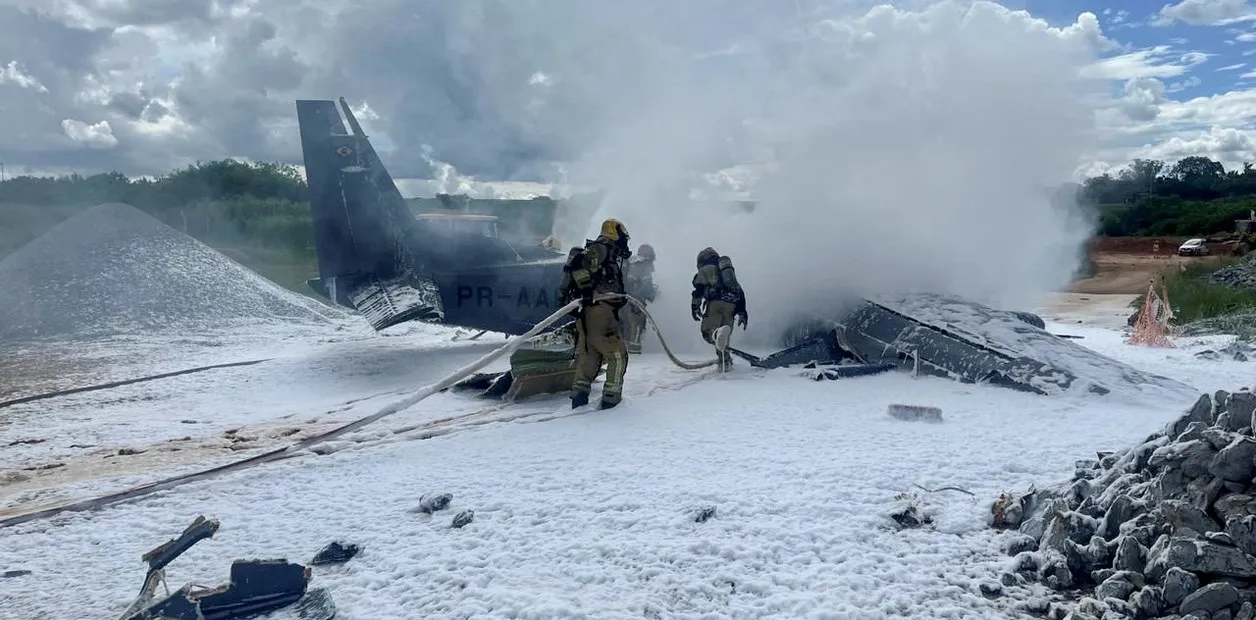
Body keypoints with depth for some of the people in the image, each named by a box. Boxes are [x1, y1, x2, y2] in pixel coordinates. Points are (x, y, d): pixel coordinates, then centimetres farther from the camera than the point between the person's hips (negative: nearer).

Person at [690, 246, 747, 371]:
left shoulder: (705, 270, 18)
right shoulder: (730, 271, 34)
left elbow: (699, 288, 0)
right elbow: (740, 292, 28)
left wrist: (695, 306, -2)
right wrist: (742, 312, 26)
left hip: (715, 302, -5)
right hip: (731, 304, 5)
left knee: (708, 331, -14)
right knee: (724, 337, 16)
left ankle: (716, 334, -47)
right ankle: (725, 361, 8)